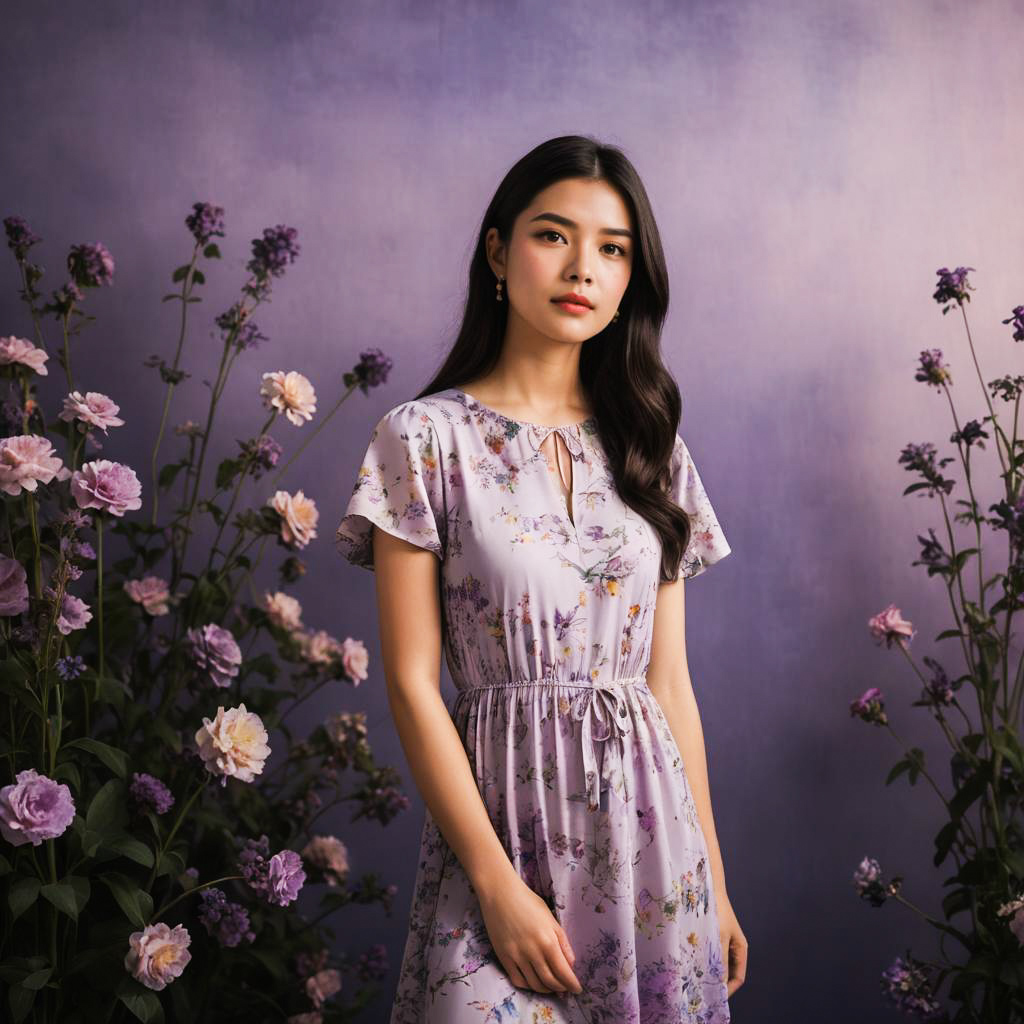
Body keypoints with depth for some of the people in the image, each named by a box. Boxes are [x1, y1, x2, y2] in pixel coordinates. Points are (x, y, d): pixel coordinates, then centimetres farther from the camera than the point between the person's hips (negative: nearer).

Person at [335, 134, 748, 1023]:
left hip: (650, 824, 4)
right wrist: (499, 883, -13)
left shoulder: (651, 448, 7)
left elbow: (670, 681, 8)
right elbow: (412, 683, -9)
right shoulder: (427, 440, -6)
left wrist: (714, 882, 7)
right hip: (502, 819, -4)